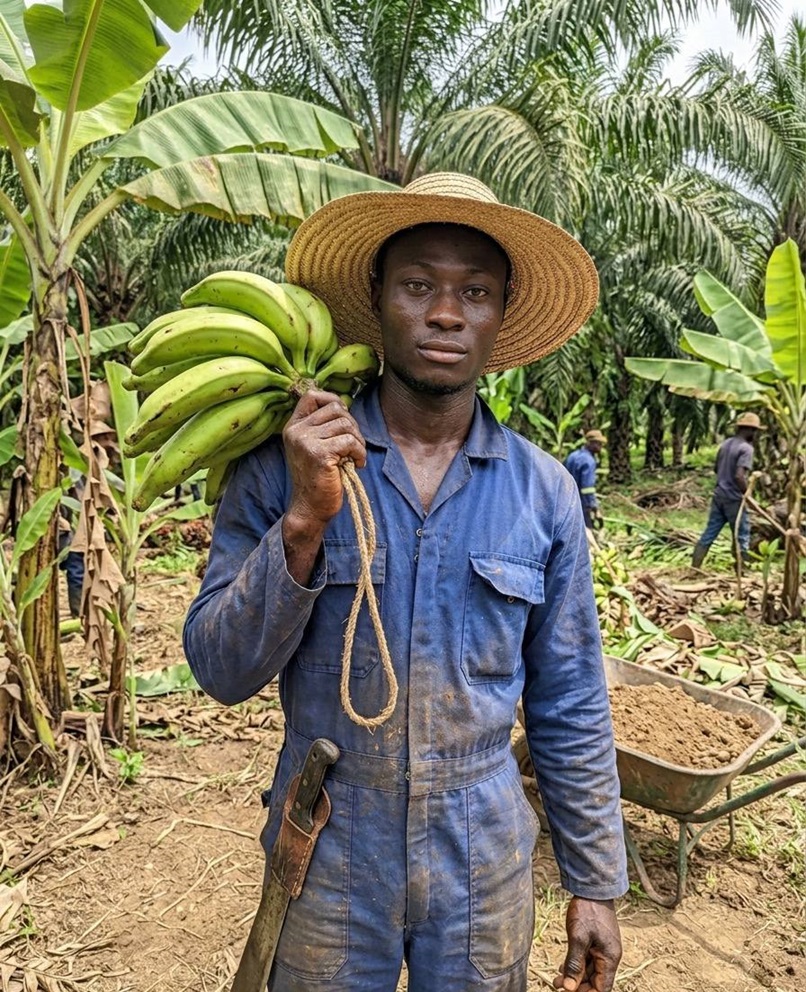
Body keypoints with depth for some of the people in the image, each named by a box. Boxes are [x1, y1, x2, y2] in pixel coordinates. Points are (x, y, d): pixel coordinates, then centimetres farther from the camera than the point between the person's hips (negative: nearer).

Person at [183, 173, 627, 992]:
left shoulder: (543, 492, -7)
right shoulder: (282, 466, -11)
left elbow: (571, 707, 0)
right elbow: (222, 672, -12)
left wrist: (595, 883, 4)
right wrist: (304, 521, -26)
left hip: (485, 861, 2)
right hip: (327, 860, -1)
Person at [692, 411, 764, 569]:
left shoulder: (725, 443, 10)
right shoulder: (746, 448, -14)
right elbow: (739, 476, -24)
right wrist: (748, 494, -12)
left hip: (718, 495, 7)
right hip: (734, 498, -7)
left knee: (709, 534, 8)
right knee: (741, 536, 5)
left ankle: (694, 569, 7)